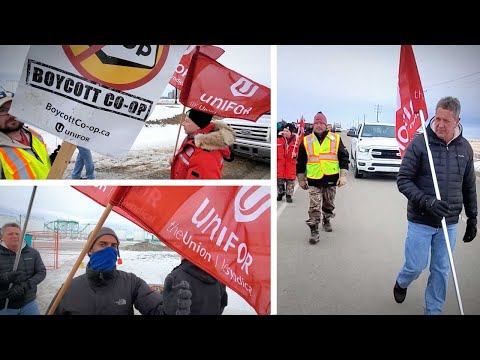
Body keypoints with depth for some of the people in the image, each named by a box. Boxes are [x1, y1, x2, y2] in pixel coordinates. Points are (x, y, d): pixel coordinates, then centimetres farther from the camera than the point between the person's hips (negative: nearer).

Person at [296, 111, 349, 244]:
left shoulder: (336, 139, 2)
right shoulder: (306, 141, 2)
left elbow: (344, 158, 4)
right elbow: (300, 162, 9)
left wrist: (343, 175, -4)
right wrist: (301, 179, 10)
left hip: (331, 178, 1)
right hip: (314, 179, -1)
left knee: (329, 204, 17)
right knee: (314, 207, -7)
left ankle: (326, 220, 41)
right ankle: (314, 231, -2)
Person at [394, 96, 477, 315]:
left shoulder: (465, 148, 2)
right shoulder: (419, 143, -11)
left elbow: (469, 187, 12)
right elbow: (403, 180, -11)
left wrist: (472, 218, 14)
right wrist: (427, 201, -23)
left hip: (449, 223, 3)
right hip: (420, 221, -3)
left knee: (441, 271, 10)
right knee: (416, 266, 5)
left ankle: (433, 311, 28)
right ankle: (401, 284, 39)